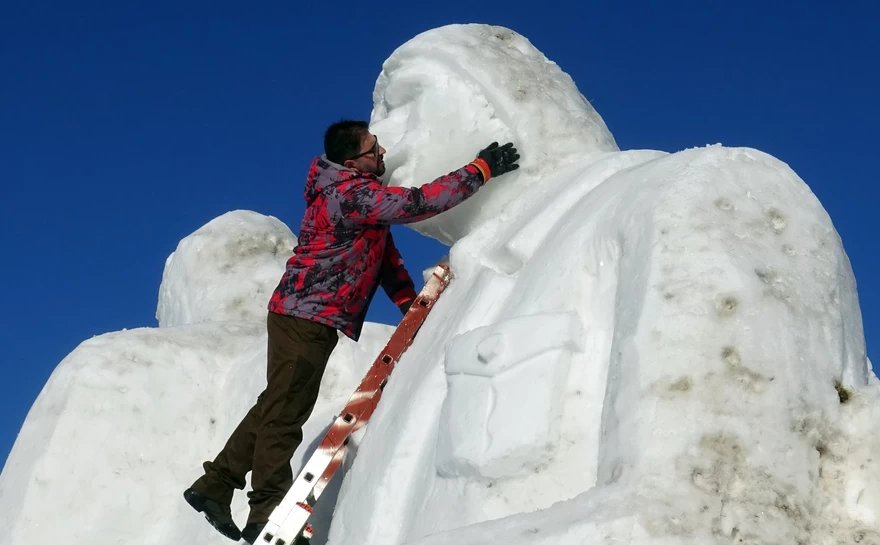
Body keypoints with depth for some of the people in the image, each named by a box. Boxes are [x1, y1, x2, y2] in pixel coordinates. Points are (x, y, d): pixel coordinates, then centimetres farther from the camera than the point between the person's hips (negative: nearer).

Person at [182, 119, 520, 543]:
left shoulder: (361, 192, 13)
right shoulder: (353, 194, -20)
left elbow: (383, 248, 18)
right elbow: (420, 202, -26)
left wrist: (408, 301, 9)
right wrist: (481, 169, -19)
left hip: (303, 314, 10)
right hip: (307, 317, -10)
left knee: (277, 407, 16)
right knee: (285, 413, -5)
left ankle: (214, 486, 22)